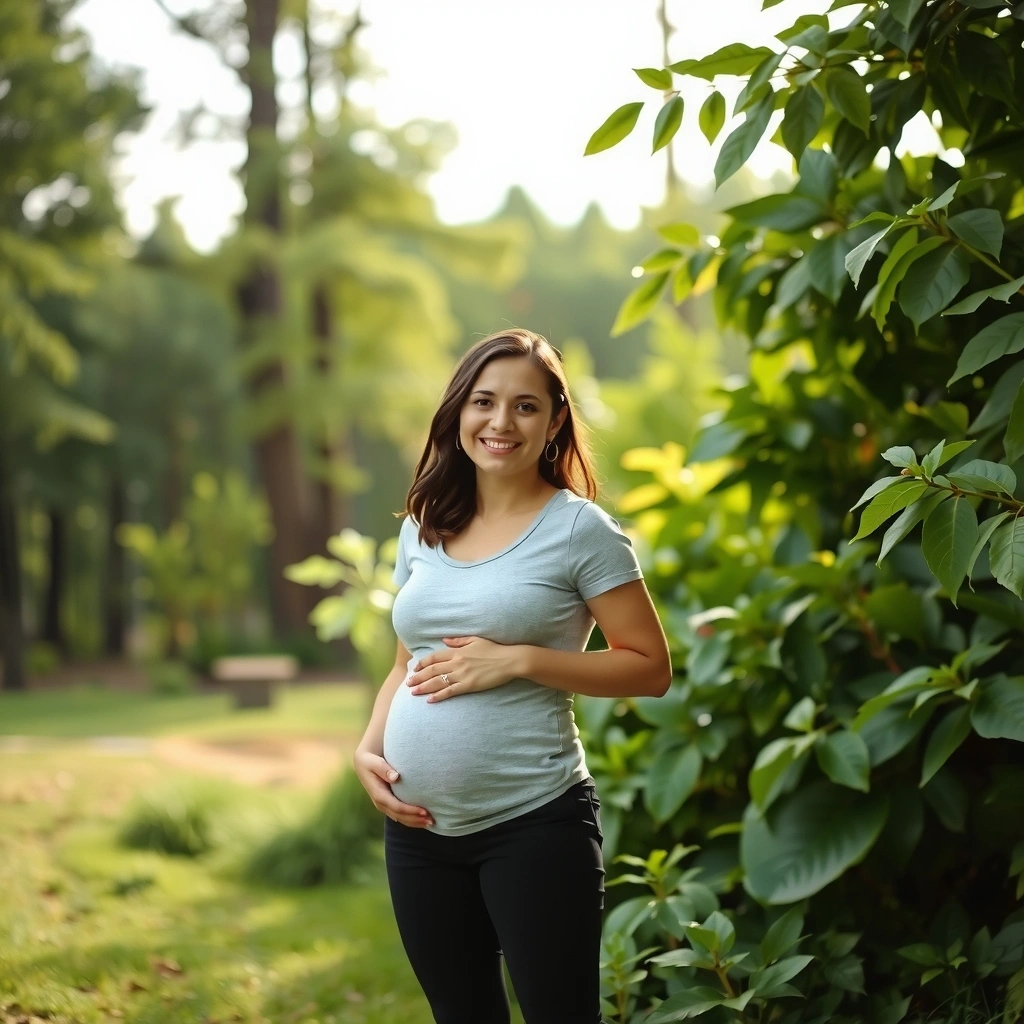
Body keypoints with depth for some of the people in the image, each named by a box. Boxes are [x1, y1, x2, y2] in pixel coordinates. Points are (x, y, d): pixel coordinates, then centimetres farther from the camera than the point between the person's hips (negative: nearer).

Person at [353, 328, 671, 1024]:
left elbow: (650, 669, -9)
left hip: (534, 823, -5)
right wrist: (368, 750, 1)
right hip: (418, 828, 6)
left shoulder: (580, 529, -7)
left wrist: (518, 660, -17)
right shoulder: (424, 529, 10)